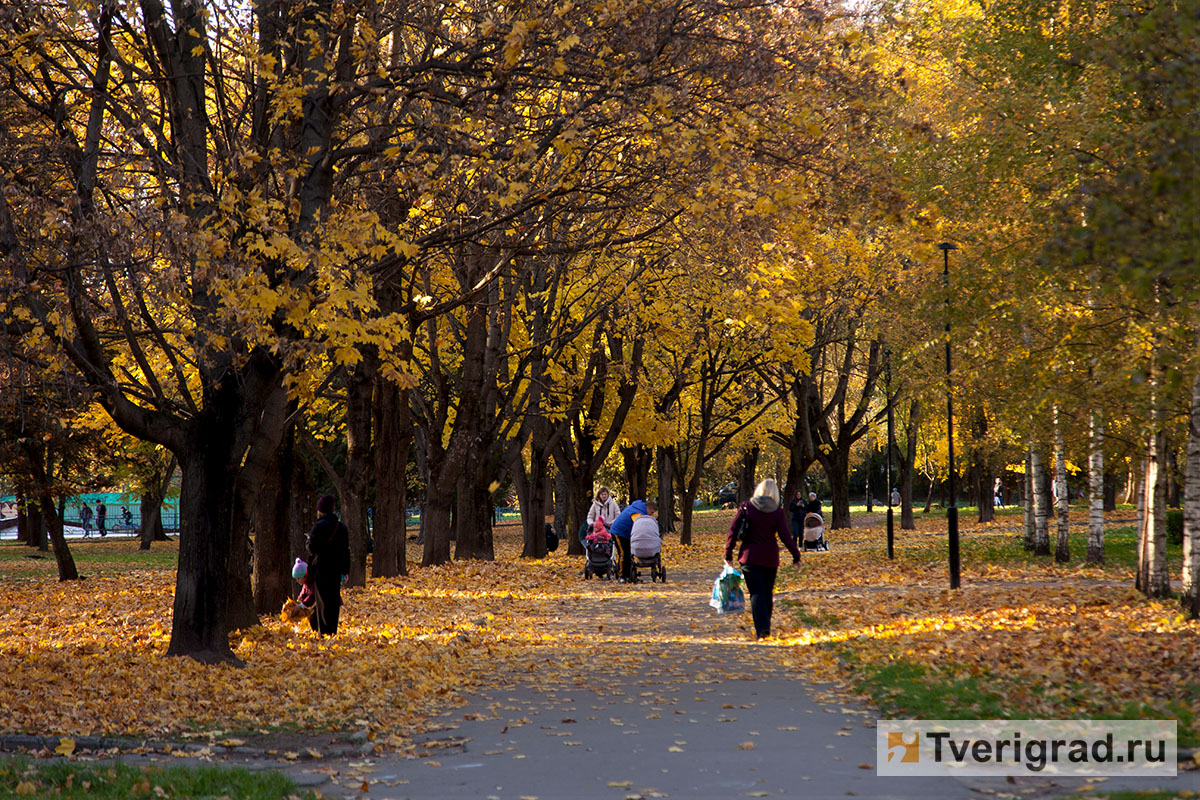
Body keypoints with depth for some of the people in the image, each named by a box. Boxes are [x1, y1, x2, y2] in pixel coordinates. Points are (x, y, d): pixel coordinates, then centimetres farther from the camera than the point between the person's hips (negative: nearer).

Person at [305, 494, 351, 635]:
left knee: (323, 599, -1)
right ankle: (333, 630, 15)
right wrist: (345, 571, 16)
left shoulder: (319, 527, -13)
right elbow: (346, 549, 11)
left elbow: (312, 547, -15)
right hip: (337, 569, 5)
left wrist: (307, 540, 8)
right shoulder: (342, 527, 7)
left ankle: (324, 632, -1)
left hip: (321, 568, -5)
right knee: (334, 600, 12)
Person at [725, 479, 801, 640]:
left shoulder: (746, 507, -2)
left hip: (750, 556, -1)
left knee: (756, 592, -5)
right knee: (768, 593, 16)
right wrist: (796, 555, 0)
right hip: (770, 558, 1)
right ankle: (765, 626, 24)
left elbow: (733, 530, -4)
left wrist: (728, 554, 2)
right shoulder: (777, 512, -4)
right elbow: (785, 536, -8)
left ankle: (762, 628, -20)